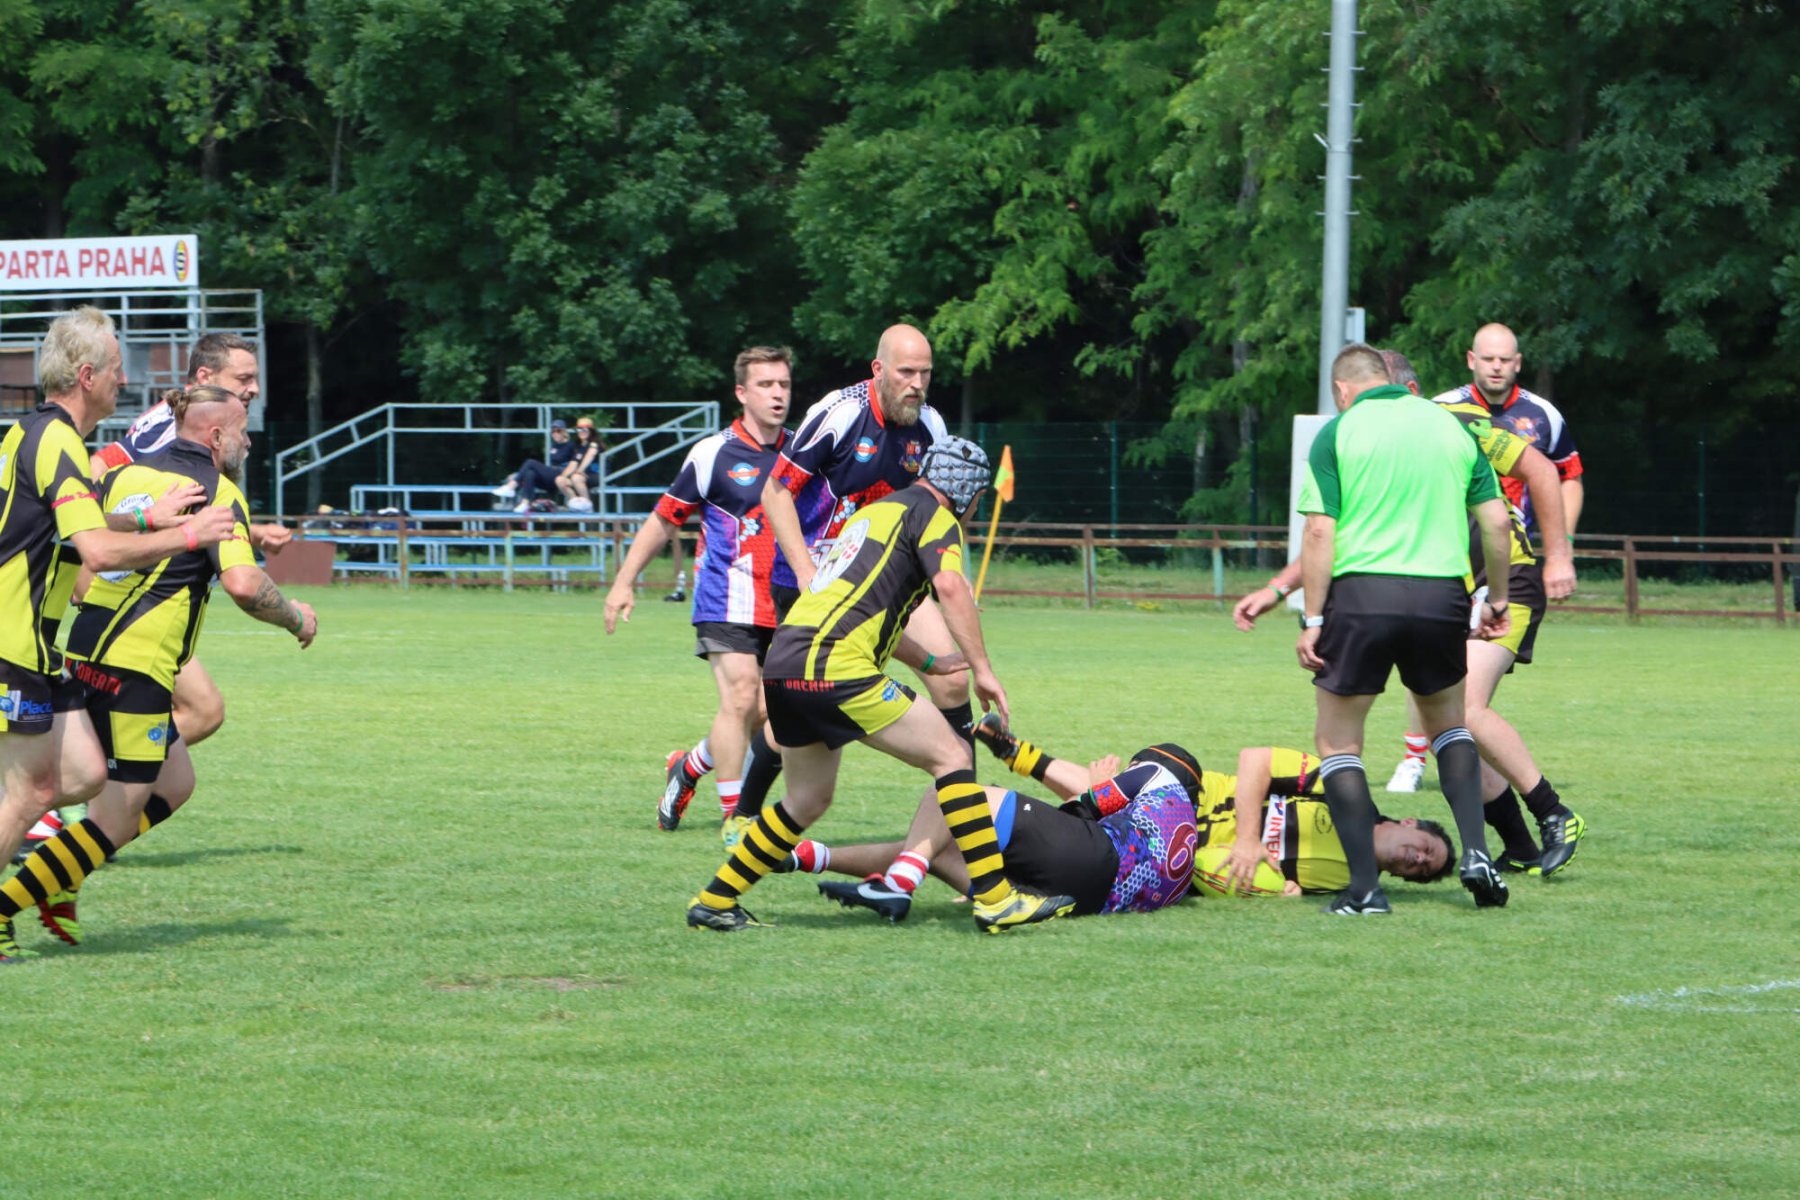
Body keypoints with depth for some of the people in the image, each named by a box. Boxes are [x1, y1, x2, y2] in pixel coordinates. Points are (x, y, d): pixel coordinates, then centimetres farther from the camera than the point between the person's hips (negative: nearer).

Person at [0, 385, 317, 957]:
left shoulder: (126, 473, 13)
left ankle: (60, 884, 14)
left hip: (85, 648, 9)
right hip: (135, 667, -9)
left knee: (174, 784, 20)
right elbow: (243, 583, -21)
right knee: (116, 818, -3)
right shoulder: (218, 493, -8)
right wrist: (295, 617, -4)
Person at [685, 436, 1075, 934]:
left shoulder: (877, 511, 31)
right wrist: (982, 669, -12)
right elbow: (950, 585, -13)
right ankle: (995, 899, -10)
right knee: (951, 755, -5)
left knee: (808, 801, 23)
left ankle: (714, 902, 26)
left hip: (784, 664, 9)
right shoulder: (933, 514, 5)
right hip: (834, 665, -9)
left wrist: (928, 662, 46)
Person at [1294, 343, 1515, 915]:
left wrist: (1313, 620, -5)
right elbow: (1495, 522, 9)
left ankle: (1364, 886, 3)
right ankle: (1475, 851, 8)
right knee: (1448, 724, 26)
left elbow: (1319, 533, -7)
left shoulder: (1337, 433, 1)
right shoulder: (1453, 427, 12)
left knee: (1338, 741, 11)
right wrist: (1497, 599, 20)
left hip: (1361, 593, -3)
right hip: (1441, 595, 3)